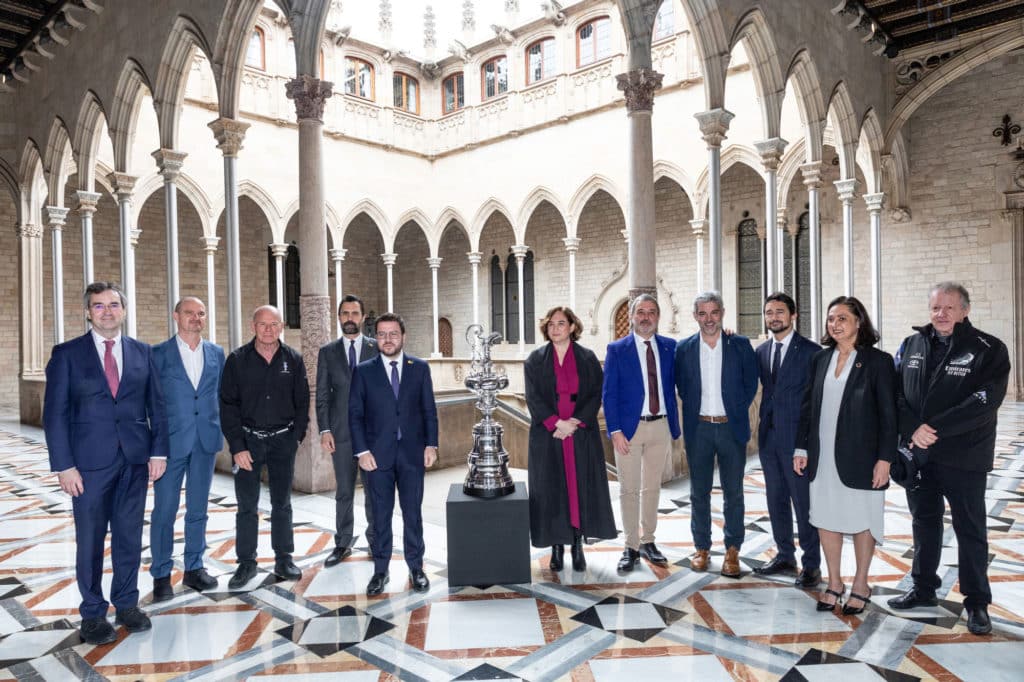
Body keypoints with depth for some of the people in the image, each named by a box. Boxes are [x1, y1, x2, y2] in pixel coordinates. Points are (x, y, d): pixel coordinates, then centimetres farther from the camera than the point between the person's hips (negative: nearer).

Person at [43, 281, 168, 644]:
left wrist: (158, 451, 0)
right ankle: (93, 614, 22)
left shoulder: (142, 352, 7)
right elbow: (55, 413, -3)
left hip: (135, 458, 2)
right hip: (90, 461, -2)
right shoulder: (67, 353, 0)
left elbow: (156, 405, 7)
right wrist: (64, 465, -9)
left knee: (129, 536, 11)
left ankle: (127, 604, 27)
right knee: (90, 540, 7)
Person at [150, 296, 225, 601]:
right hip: (171, 440, -3)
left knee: (198, 509, 13)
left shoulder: (216, 353, 7)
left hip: (206, 440, 3)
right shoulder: (158, 354, -2)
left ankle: (194, 568, 25)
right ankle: (161, 574, 18)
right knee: (164, 510, 4)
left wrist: (219, 429, 6)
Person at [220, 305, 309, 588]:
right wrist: (237, 447, -10)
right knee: (246, 506, 6)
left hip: (283, 440, 1)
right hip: (248, 440, -1)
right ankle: (246, 563, 19)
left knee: (282, 503, 10)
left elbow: (302, 401, 6)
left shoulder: (293, 359, 0)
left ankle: (284, 559, 21)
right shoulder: (237, 360, -4)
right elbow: (228, 405, -5)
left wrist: (298, 435, -2)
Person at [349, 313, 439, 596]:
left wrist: (431, 444, -3)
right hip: (378, 454, 0)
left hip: (412, 453, 1)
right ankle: (380, 570, 21)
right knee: (380, 516, 8)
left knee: (412, 514, 8)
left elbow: (429, 410, 5)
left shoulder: (420, 367, 4)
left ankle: (416, 568, 22)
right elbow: (355, 414, 1)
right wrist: (362, 451, -7)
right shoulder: (363, 371, 2)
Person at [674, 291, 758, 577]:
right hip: (698, 428, 1)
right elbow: (681, 387, 9)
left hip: (732, 427, -1)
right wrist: (696, 410, 2)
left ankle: (732, 550, 18)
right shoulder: (684, 348, 2)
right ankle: (701, 548, 21)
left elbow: (751, 384, 5)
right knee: (699, 492, 9)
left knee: (733, 492, 7)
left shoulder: (740, 345, -1)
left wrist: (735, 411, 1)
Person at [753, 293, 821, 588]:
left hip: (797, 436, -6)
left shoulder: (810, 351, -7)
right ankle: (785, 556, 28)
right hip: (769, 435, 6)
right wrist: (762, 426, 5)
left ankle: (811, 563, 14)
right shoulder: (762, 351, 10)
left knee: (803, 501, 1)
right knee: (776, 499, 14)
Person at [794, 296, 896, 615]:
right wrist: (801, 448, 6)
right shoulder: (820, 359, 6)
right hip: (823, 456, 4)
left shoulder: (878, 361, -7)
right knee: (825, 517, 11)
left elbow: (888, 414, -8)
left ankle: (860, 585, 27)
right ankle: (834, 583, 27)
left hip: (859, 456, -4)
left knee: (861, 520, 10)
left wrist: (885, 459, -12)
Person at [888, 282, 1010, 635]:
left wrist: (935, 428, -21)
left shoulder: (988, 349, -6)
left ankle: (977, 601, 22)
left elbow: (985, 401, -17)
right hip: (917, 455, 4)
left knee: (970, 529, 6)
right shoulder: (911, 345, 6)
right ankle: (923, 588, 31)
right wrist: (912, 429, -14)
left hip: (964, 457, -4)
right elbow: (894, 393, 1)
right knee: (924, 522, 16)